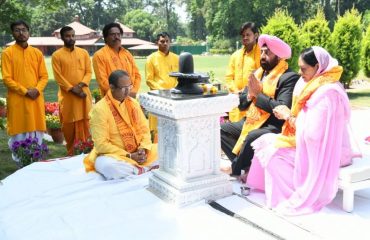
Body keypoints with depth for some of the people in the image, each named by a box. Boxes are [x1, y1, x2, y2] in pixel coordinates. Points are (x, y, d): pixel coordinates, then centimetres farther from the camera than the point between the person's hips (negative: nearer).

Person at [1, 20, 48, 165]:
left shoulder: (37, 53, 10)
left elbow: (44, 76, 8)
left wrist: (37, 89, -10)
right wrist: (25, 91, -15)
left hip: (36, 99, 4)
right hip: (17, 100, -3)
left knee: (37, 133, 7)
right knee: (19, 133, 0)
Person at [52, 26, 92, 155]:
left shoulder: (84, 52, 9)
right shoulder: (57, 55, 0)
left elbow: (88, 72, 5)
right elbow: (58, 77, -5)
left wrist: (81, 84, -13)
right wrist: (72, 89, -14)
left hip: (84, 94, 2)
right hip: (67, 95, -2)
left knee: (85, 124, 5)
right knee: (68, 125, 4)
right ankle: (71, 152, 16)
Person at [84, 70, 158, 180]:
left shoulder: (133, 103, 4)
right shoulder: (99, 109, -15)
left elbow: (144, 130, 6)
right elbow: (101, 144, -18)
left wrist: (143, 149, -15)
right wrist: (129, 156, -20)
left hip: (138, 153, 5)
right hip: (114, 155, -5)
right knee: (106, 165, -38)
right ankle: (144, 170, -20)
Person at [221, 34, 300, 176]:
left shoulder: (290, 77, -11)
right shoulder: (258, 73, 13)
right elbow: (242, 102, 12)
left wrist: (258, 94, -16)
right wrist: (250, 95, -11)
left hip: (274, 127, -8)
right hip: (251, 122, 8)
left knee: (252, 137, -35)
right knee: (220, 129, -2)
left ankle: (236, 171, -10)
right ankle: (245, 165, -8)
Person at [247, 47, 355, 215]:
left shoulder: (326, 93, -25)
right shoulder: (317, 87, 5)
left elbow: (312, 133, -28)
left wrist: (289, 117, -15)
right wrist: (288, 114, -4)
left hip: (324, 152, -9)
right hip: (314, 144, 9)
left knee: (273, 153, -14)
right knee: (266, 141, 3)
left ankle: (299, 195, -1)